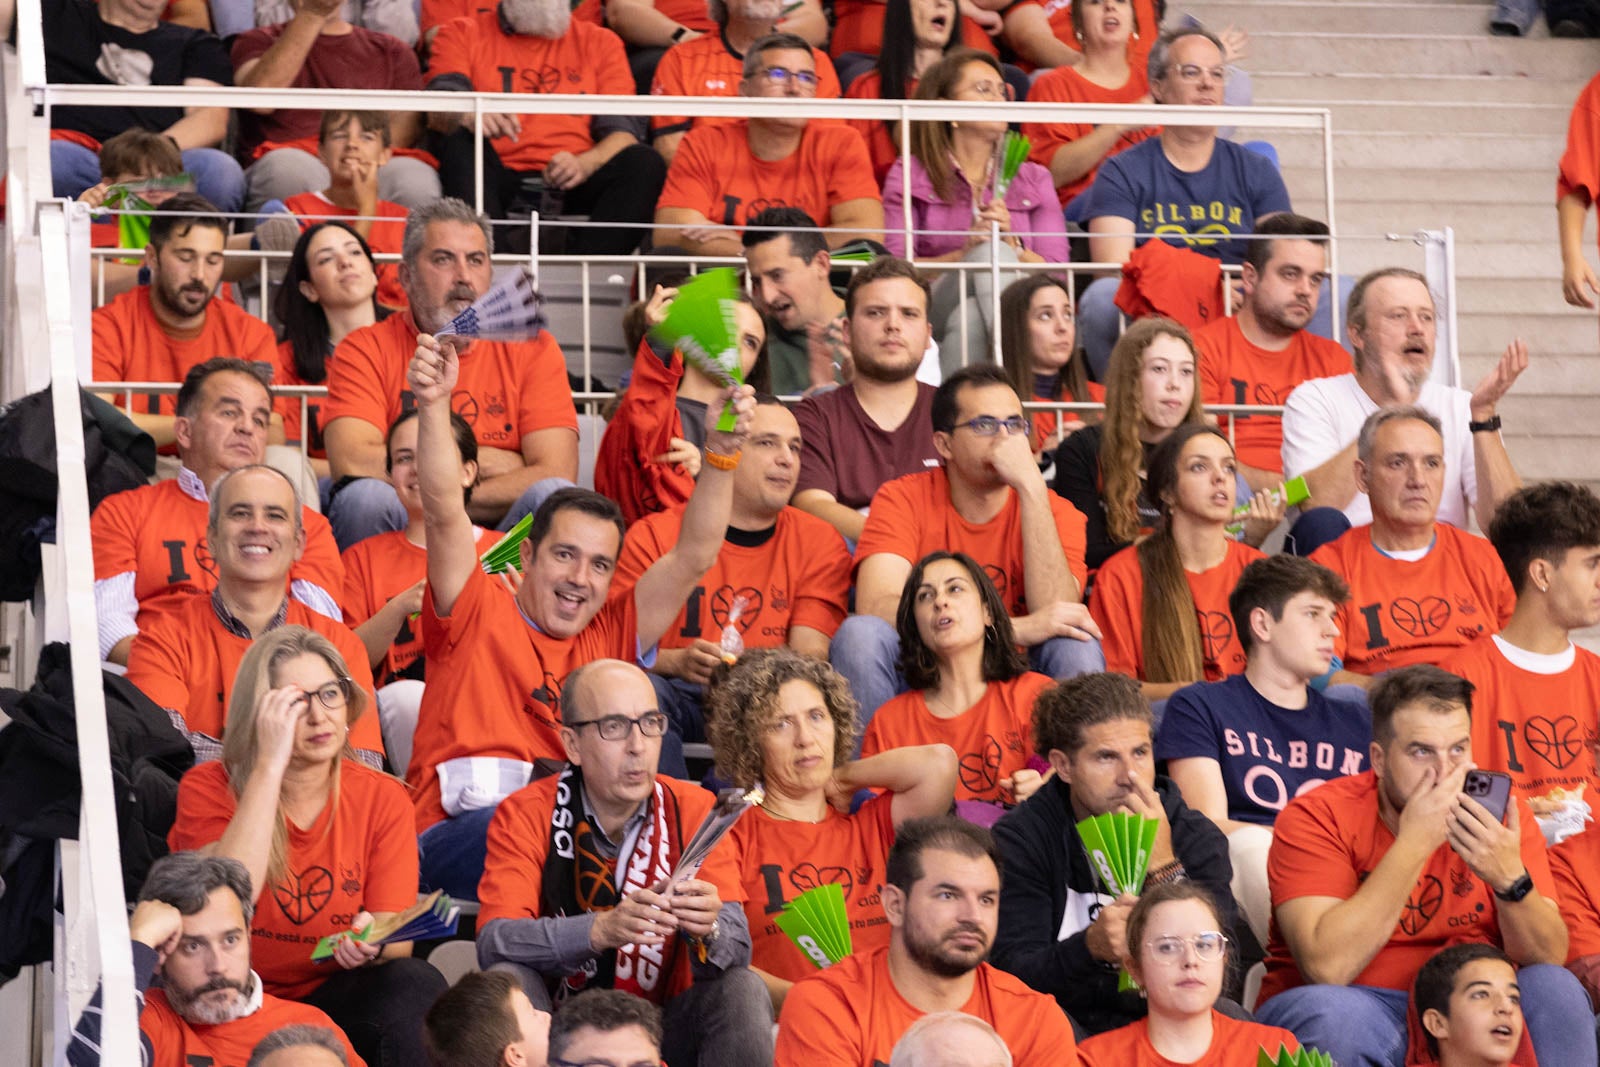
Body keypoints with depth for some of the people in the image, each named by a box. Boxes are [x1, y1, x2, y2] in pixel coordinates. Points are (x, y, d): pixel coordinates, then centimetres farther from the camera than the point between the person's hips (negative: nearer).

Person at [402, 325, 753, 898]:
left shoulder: (612, 635, 20)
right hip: (454, 837, -3)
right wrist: (434, 405, -15)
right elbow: (444, 511, -2)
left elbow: (693, 557, 14)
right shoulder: (478, 617, 11)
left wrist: (721, 453, 1)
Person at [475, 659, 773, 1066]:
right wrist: (602, 929, -38)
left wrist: (708, 929, -39)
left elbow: (736, 951, -14)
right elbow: (494, 943, -22)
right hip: (559, 1029, -1)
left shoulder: (694, 810, -4)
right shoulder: (524, 814, -7)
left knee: (744, 989, -24)